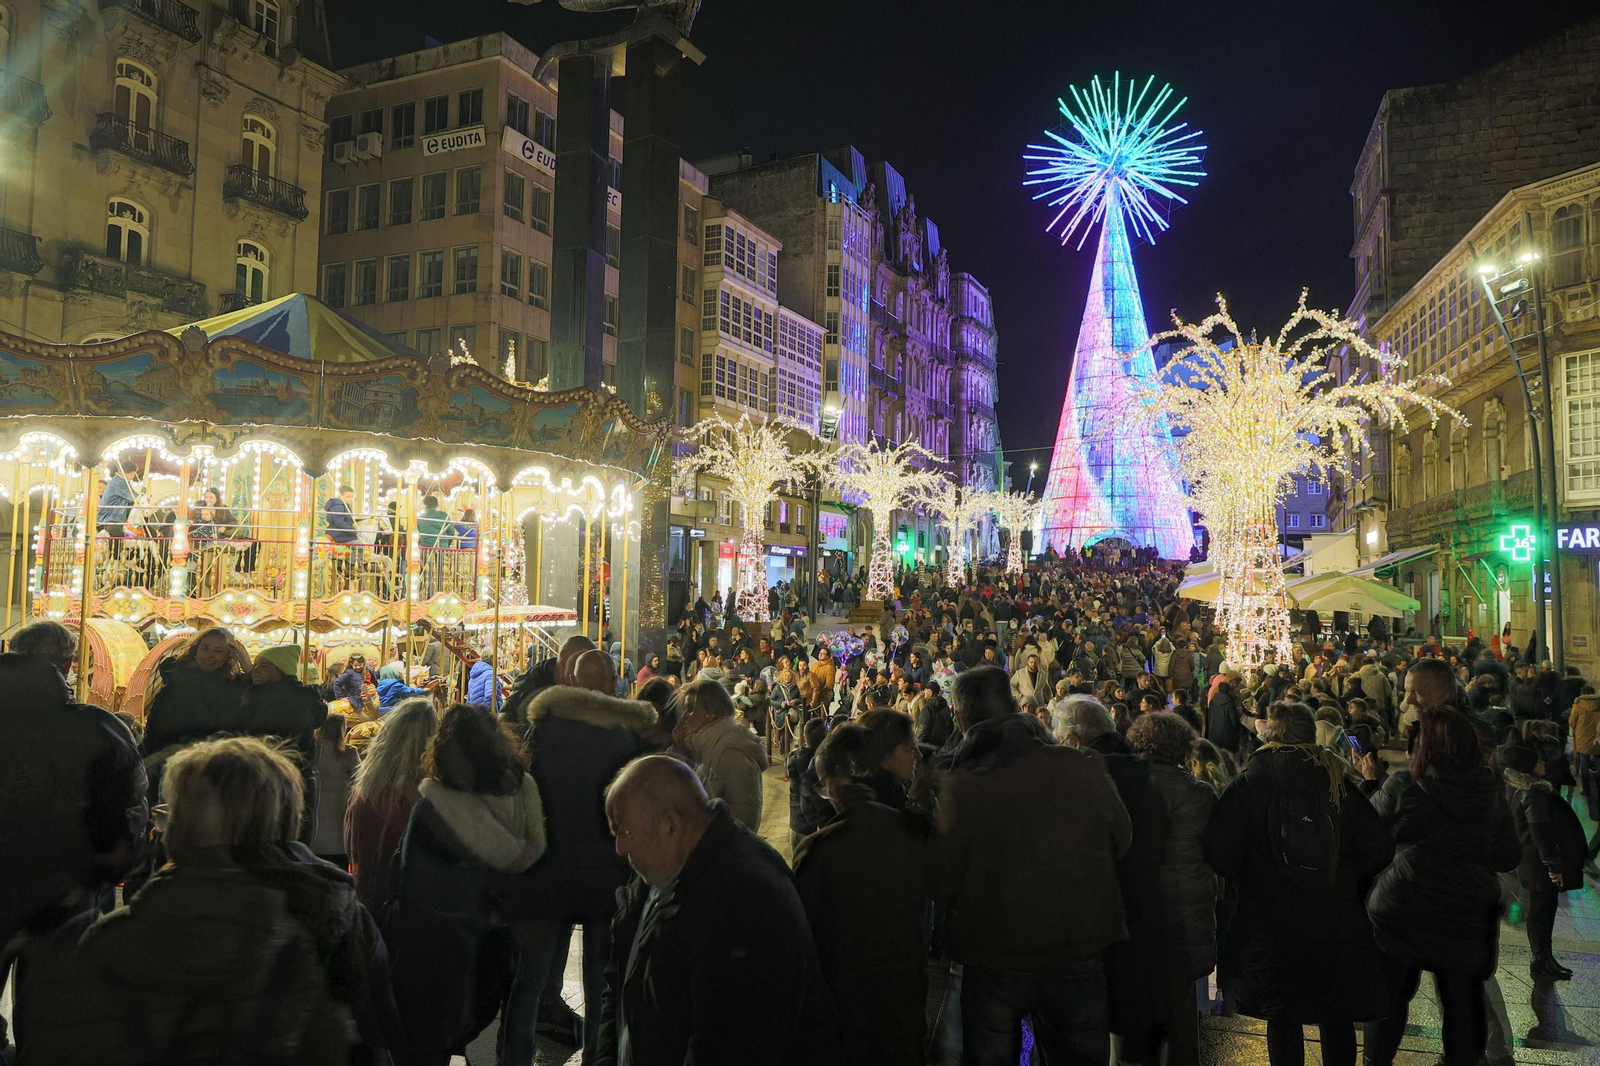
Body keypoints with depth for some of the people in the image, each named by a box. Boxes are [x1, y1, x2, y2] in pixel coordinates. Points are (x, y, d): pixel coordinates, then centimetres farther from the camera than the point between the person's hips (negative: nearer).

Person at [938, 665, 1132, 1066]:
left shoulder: (960, 788, -20)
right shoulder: (1083, 769, -13)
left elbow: (944, 884, -12)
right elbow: (1121, 842, 3)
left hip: (994, 963, -2)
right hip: (1077, 956, 2)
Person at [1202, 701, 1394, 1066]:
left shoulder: (1249, 781, -9)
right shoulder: (1338, 781, -1)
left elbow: (1220, 854, -14)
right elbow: (1378, 849, -4)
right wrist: (1346, 882, 11)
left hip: (1271, 924, -3)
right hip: (1337, 926, 3)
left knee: (1282, 1016, 10)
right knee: (1337, 1016, 18)